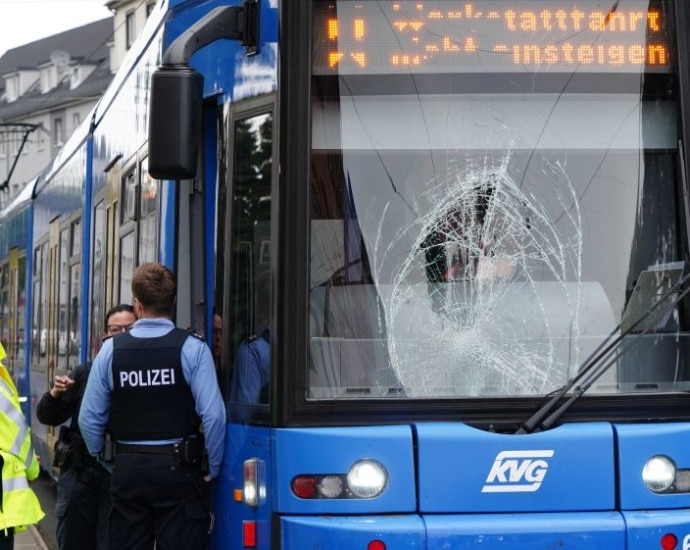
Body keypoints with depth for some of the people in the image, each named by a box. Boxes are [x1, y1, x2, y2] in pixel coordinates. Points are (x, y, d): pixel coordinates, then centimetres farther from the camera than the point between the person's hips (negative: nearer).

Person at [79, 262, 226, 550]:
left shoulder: (111, 350, -1)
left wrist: (104, 458, 17)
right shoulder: (192, 348, -8)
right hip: (178, 469, -2)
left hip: (127, 470, 3)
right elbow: (213, 415, -13)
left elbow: (89, 418, 1)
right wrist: (210, 469, -1)